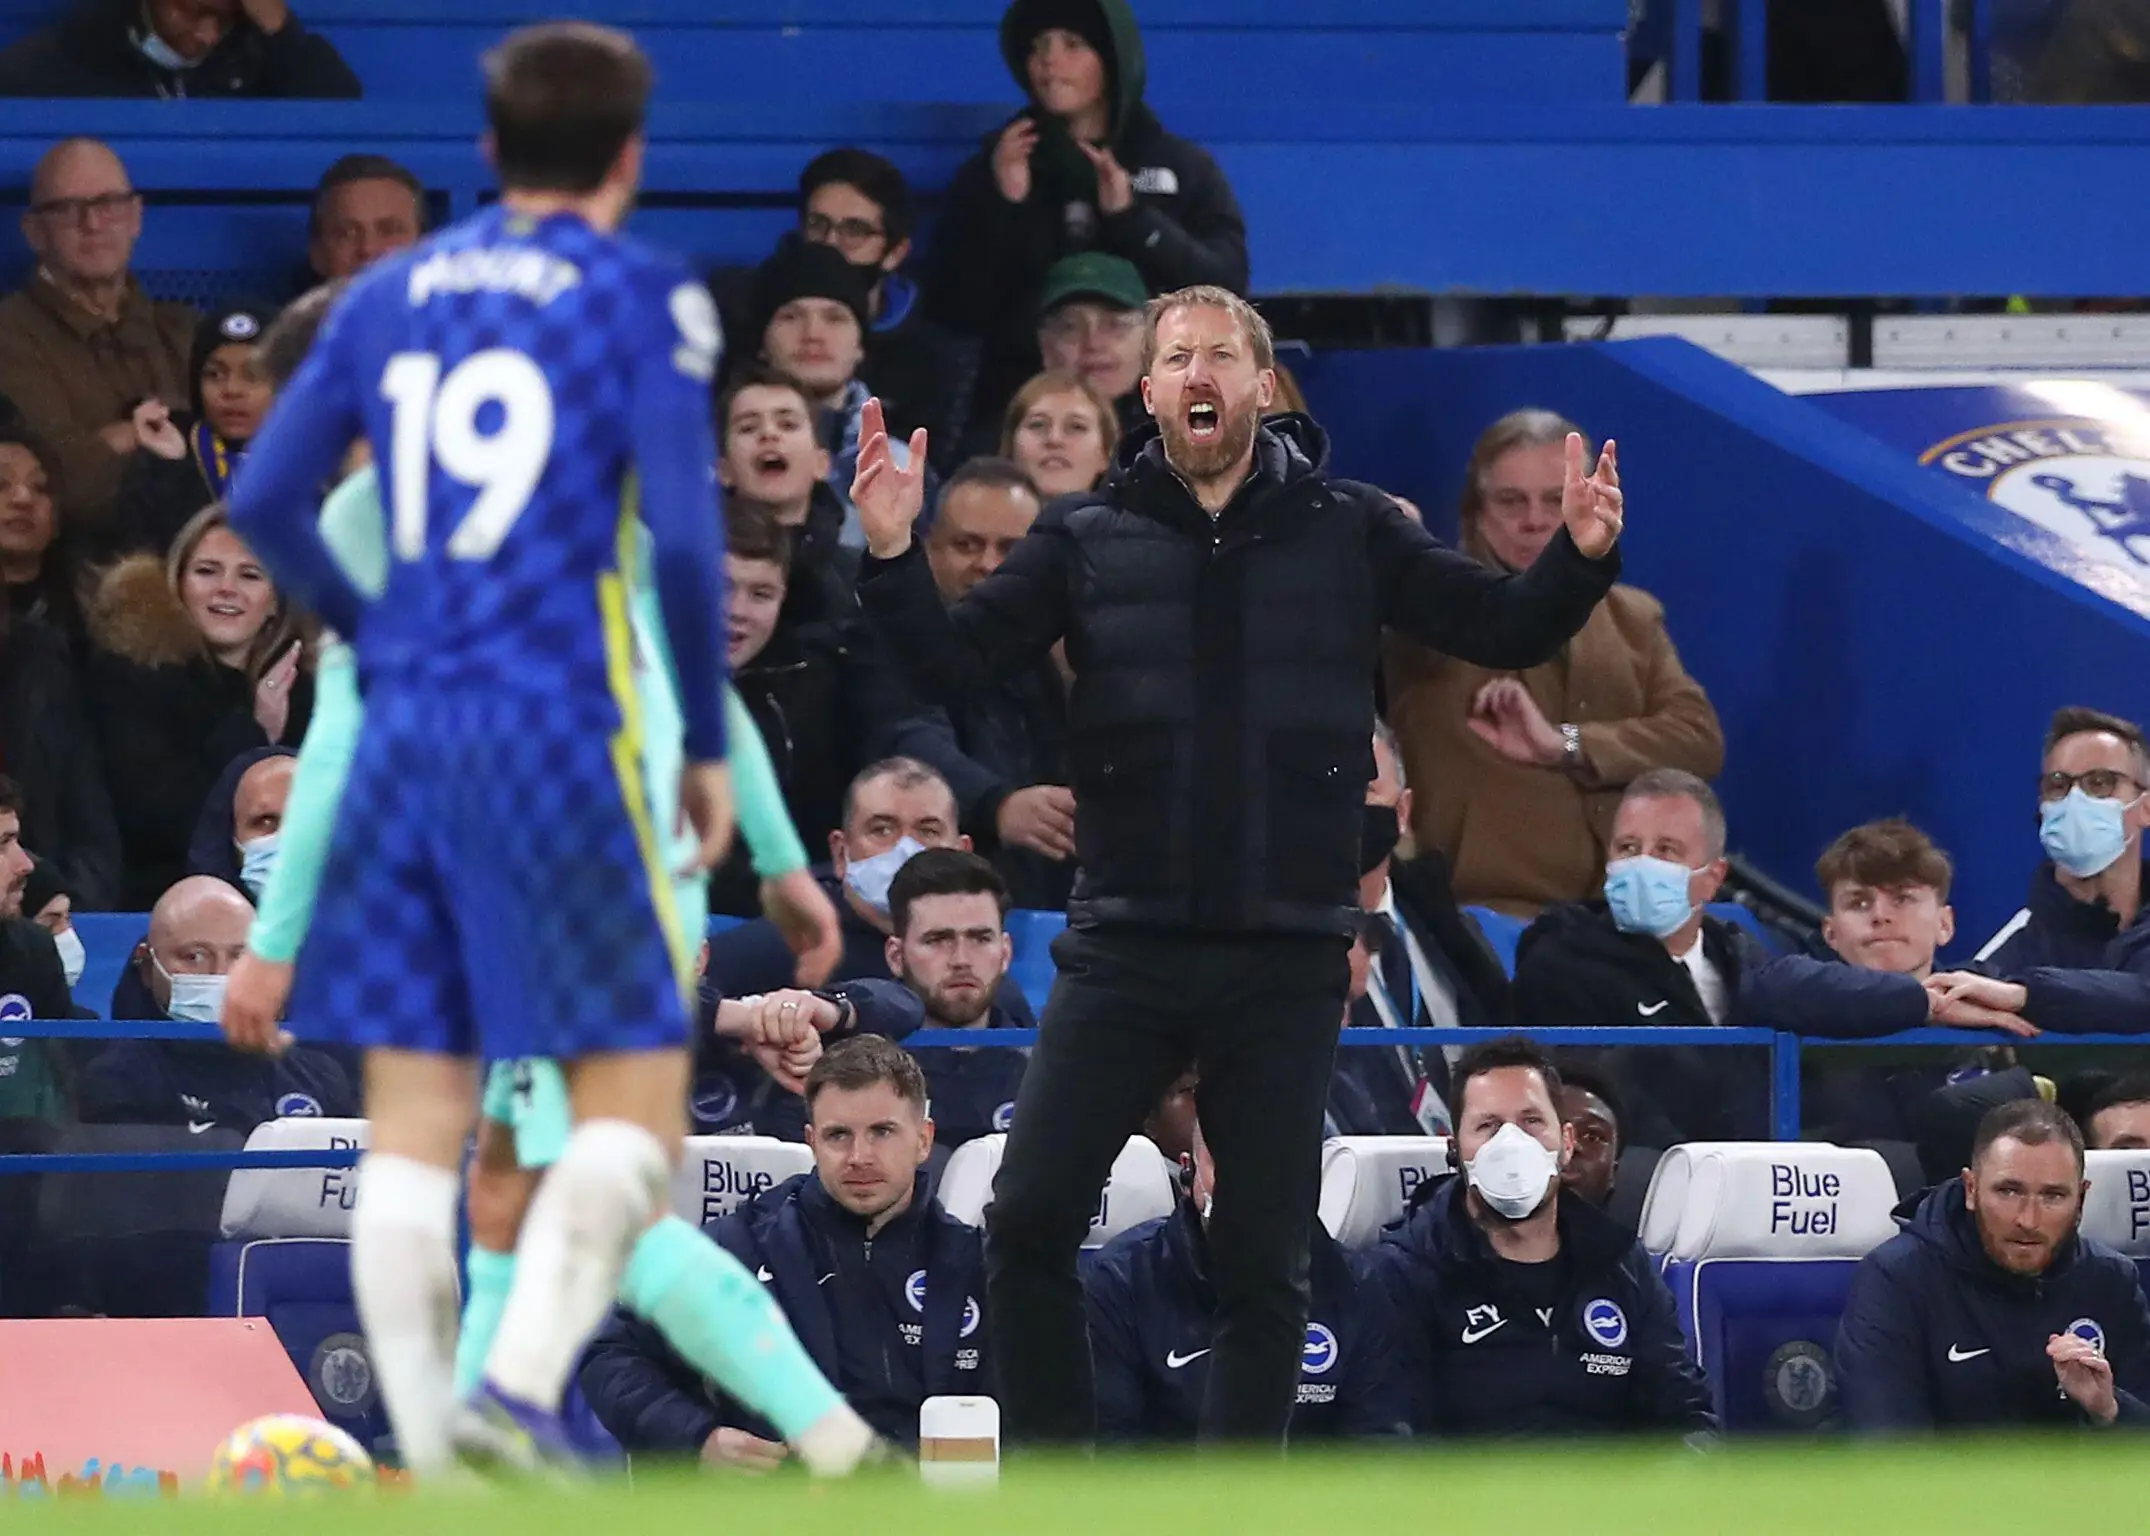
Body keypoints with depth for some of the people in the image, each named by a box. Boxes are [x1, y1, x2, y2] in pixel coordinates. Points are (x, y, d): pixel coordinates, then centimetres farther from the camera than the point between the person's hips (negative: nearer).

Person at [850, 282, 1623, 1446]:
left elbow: (1506, 631, 2)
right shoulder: (1087, 539, 4)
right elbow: (952, 665, -1)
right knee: (1027, 1219, -7)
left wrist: (1581, 559, -17)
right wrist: (892, 561, -17)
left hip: (1286, 958, 0)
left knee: (1263, 1261, 3)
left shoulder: (1348, 534, 3)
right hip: (1123, 952, 0)